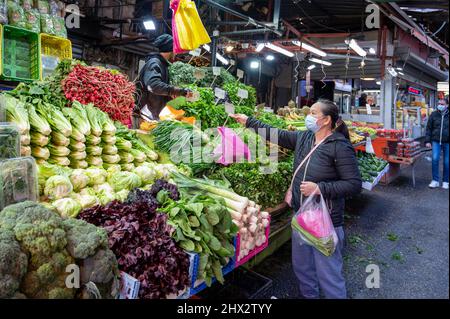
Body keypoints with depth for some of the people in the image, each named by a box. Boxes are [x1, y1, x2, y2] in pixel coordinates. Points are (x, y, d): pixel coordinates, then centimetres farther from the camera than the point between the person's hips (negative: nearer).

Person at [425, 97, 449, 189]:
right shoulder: (434, 114, 3)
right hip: (436, 141, 0)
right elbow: (429, 128, 5)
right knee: (435, 159, -13)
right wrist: (427, 141, -1)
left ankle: (445, 182, 18)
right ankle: (435, 180, -1)